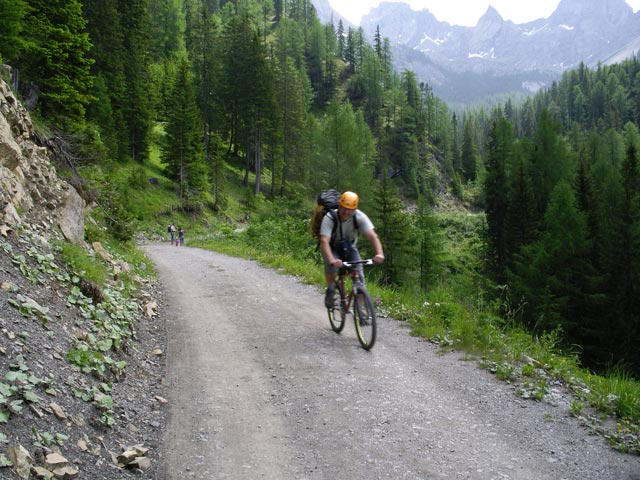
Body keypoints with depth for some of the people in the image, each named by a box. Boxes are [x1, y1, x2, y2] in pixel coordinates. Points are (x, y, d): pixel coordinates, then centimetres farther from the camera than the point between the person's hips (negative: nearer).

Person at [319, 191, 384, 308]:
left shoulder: (360, 217, -25)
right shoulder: (329, 218, -31)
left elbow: (372, 236, -34)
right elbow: (324, 241, -42)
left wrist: (379, 254, -53)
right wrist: (332, 260, -60)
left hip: (350, 247, 2)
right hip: (333, 248, -2)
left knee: (359, 277, -16)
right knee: (331, 265, -34)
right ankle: (330, 290, -4)